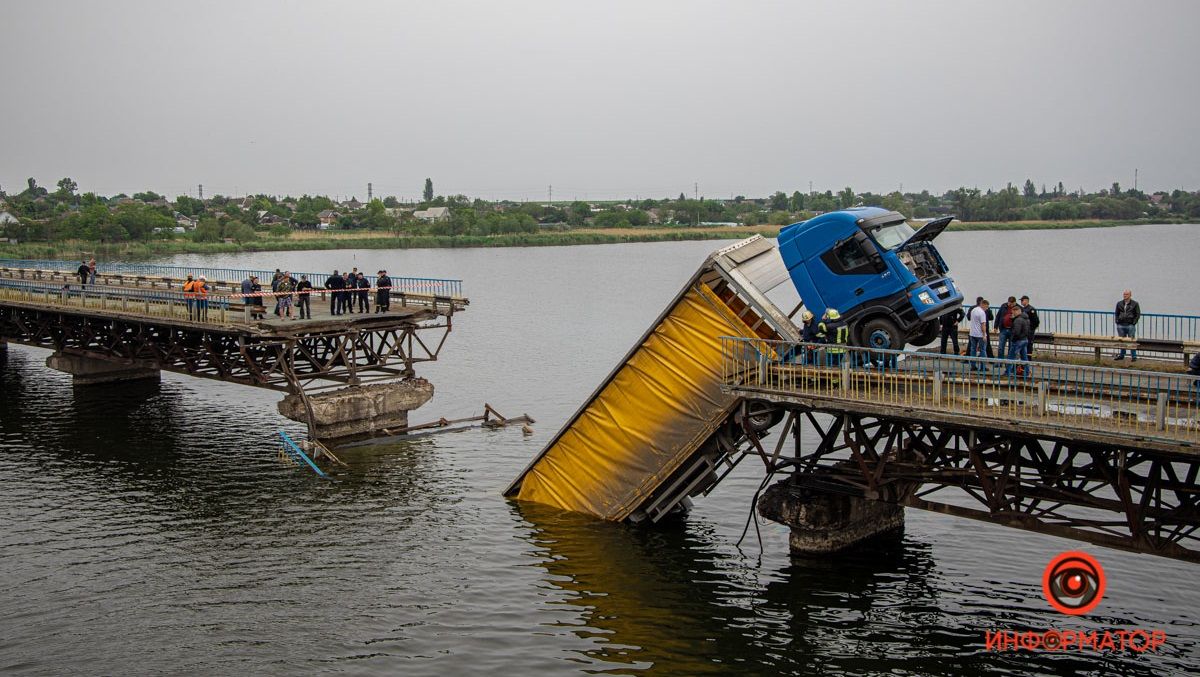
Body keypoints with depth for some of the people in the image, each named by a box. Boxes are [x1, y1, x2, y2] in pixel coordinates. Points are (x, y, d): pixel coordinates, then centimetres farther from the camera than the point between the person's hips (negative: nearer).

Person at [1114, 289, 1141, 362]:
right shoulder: (1119, 303, 12)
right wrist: (1117, 321, 7)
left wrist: (1134, 323, -7)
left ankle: (1134, 357, 3)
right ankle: (1121, 355, 19)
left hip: (1130, 325, -4)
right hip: (1121, 325, 4)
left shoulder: (1135, 304, 2)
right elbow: (1117, 314, 19)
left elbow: (1138, 315, 1)